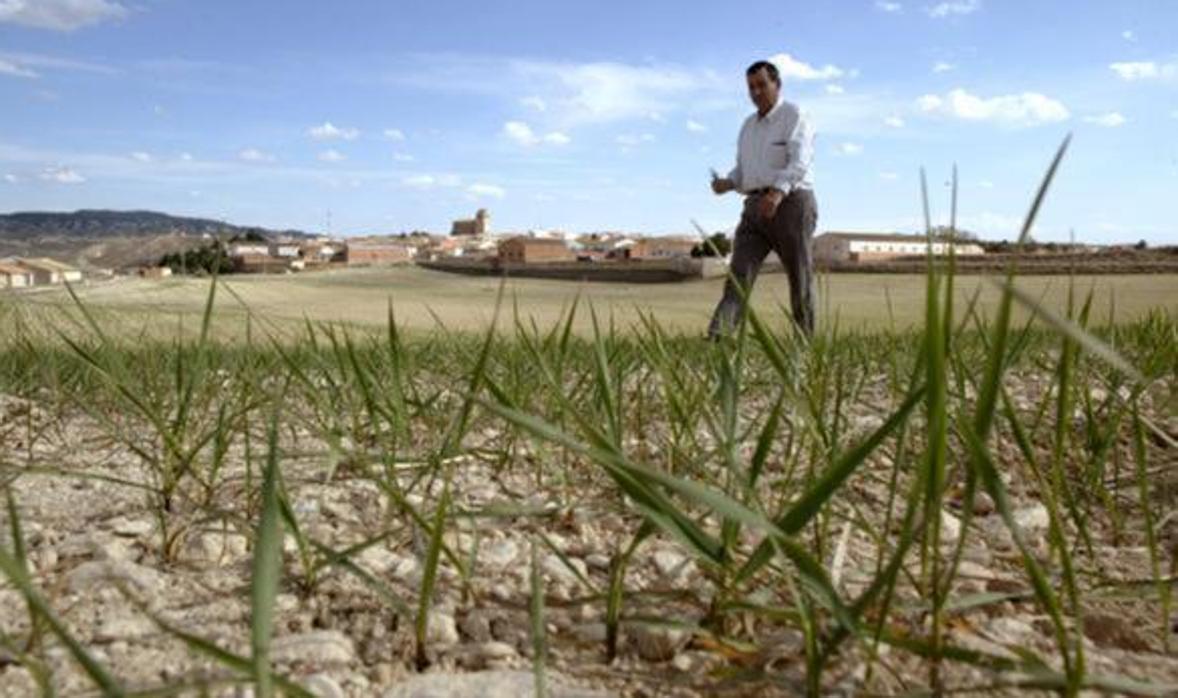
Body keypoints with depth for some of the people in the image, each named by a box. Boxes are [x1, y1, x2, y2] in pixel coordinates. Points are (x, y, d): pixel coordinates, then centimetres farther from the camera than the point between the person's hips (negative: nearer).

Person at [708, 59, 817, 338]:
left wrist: (779, 191, -35)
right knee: (739, 273, -11)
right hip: (756, 207, 6)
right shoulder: (749, 126, 20)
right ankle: (716, 339, -22)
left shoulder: (794, 117, -2)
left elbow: (800, 161, -17)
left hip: (791, 203, -5)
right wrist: (728, 183, -2)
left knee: (800, 278, 1)